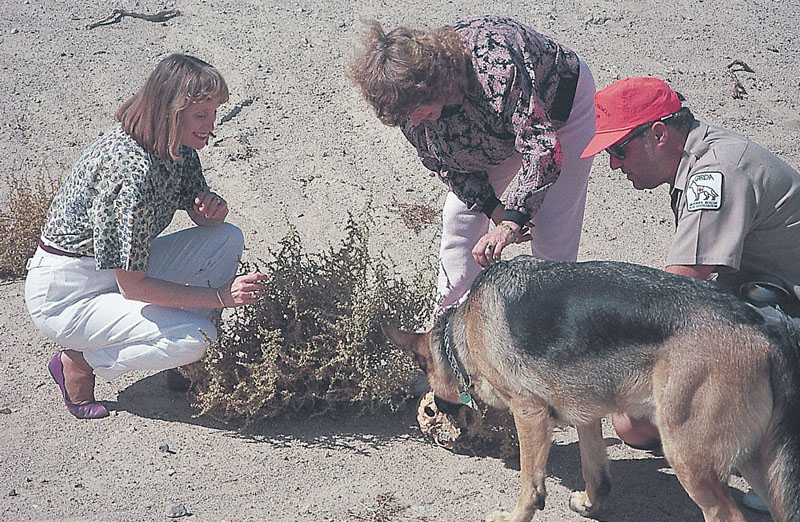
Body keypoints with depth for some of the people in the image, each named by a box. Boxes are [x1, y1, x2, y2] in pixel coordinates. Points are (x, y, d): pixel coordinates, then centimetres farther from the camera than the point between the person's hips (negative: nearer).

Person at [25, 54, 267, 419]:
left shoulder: (178, 147, -6)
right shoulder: (131, 169, -32)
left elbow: (199, 207, 11)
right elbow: (132, 288, -28)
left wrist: (213, 208, -14)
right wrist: (220, 296, -25)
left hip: (124, 267, 9)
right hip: (64, 296, -9)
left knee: (227, 239, -4)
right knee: (193, 339, -24)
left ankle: (189, 368, 6)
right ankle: (78, 363, -3)